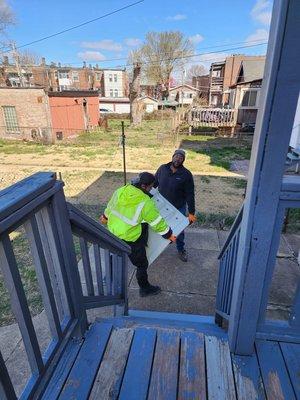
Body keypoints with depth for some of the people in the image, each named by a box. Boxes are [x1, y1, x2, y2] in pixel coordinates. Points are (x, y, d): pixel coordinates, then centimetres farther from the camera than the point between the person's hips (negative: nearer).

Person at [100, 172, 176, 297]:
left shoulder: (120, 191, -7)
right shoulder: (145, 202, -24)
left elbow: (110, 205, 12)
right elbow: (157, 221, -13)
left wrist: (105, 216, 32)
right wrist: (169, 234, 2)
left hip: (112, 230, 7)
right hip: (130, 240, -7)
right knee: (142, 264, 15)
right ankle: (145, 288, 35)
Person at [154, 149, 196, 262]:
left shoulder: (186, 174, -15)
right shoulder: (162, 168, -8)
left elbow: (190, 195, -13)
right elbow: (154, 183, 8)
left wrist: (191, 213, -14)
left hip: (178, 208, -2)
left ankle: (181, 249, 39)